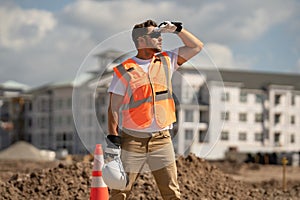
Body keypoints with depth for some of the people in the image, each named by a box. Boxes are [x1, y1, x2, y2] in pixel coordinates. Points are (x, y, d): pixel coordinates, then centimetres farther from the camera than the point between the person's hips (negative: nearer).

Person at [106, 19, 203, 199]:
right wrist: (112, 137, -9)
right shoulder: (124, 71, -2)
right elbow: (114, 107, -2)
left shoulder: (166, 61, 10)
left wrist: (177, 29, 8)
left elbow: (197, 46, 17)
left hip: (161, 139, 3)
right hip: (132, 139, -3)